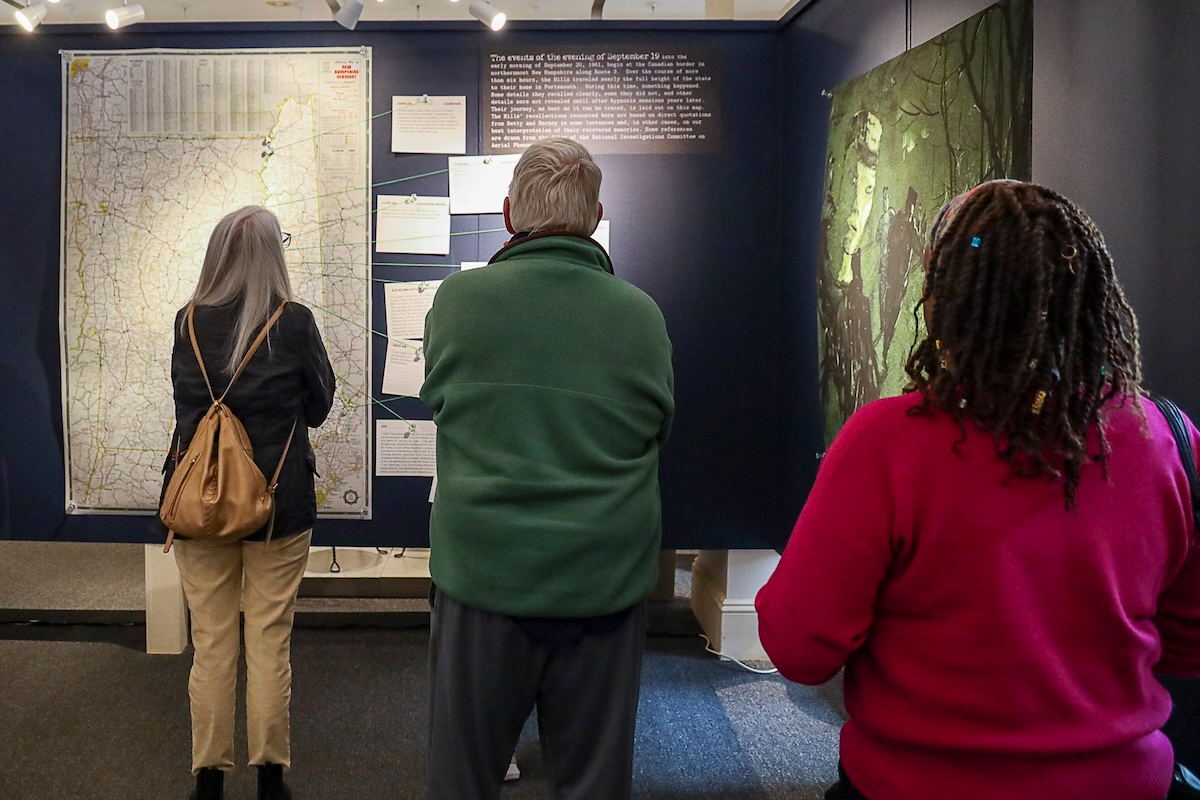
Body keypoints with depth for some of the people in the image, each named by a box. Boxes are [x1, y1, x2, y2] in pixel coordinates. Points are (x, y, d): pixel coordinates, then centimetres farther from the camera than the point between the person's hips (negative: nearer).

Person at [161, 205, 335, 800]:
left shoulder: (188, 323, 0)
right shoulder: (295, 323, -9)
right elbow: (318, 407, 2)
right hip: (278, 503, -2)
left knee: (211, 643, 10)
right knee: (269, 641, 6)